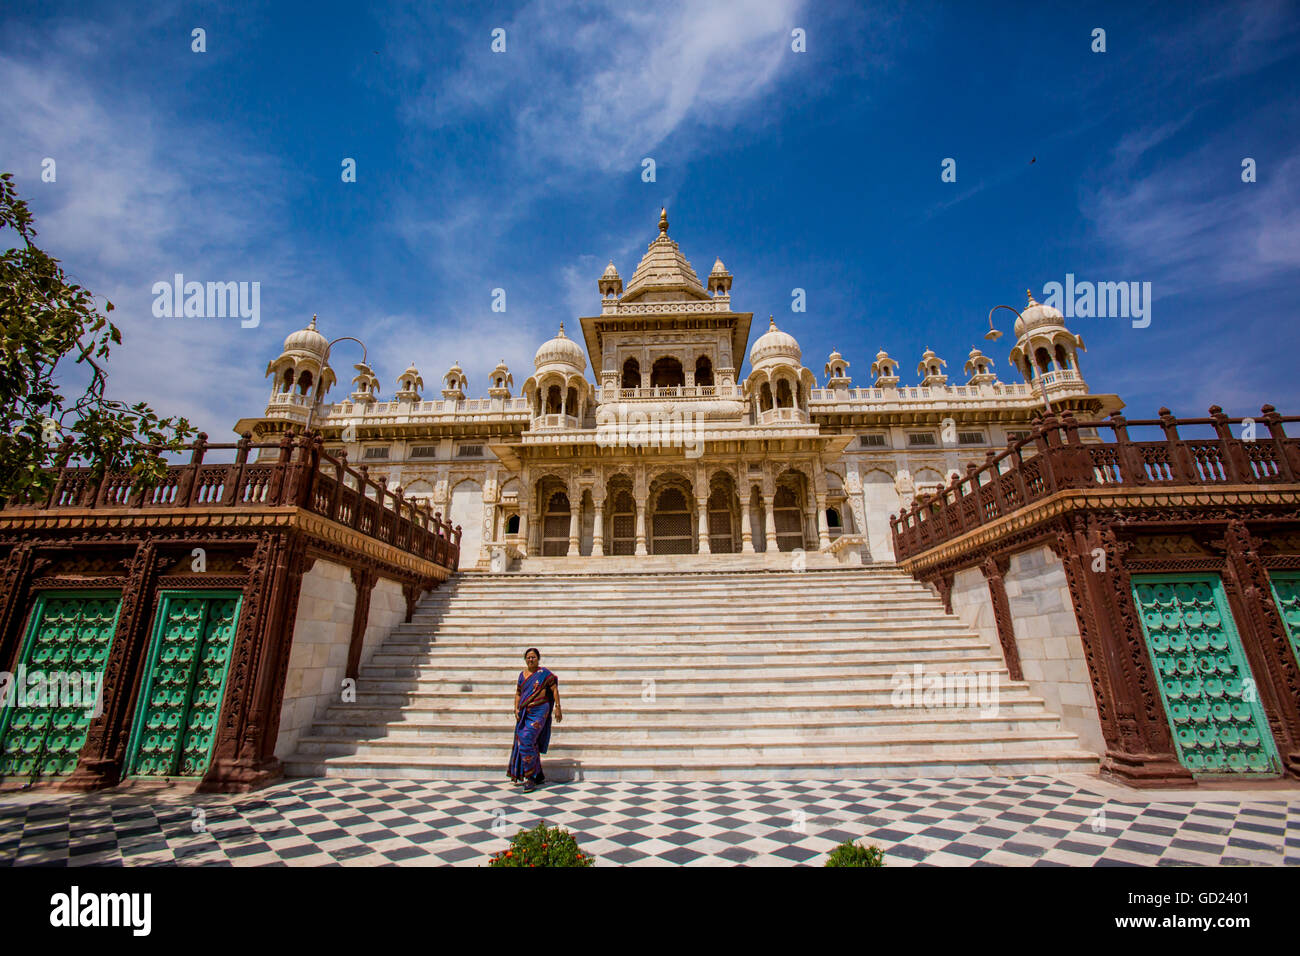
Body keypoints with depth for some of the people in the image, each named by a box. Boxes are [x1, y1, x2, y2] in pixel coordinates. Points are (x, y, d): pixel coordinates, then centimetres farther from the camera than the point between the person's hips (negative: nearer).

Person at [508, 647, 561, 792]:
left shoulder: (544, 673, -5)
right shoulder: (522, 674, 10)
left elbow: (554, 689, -5)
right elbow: (518, 693, 15)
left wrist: (557, 708, -10)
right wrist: (516, 709, 2)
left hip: (539, 712, -6)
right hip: (524, 713, 6)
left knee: (527, 741, -16)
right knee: (526, 743, 10)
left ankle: (530, 778, -7)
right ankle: (539, 776, 25)